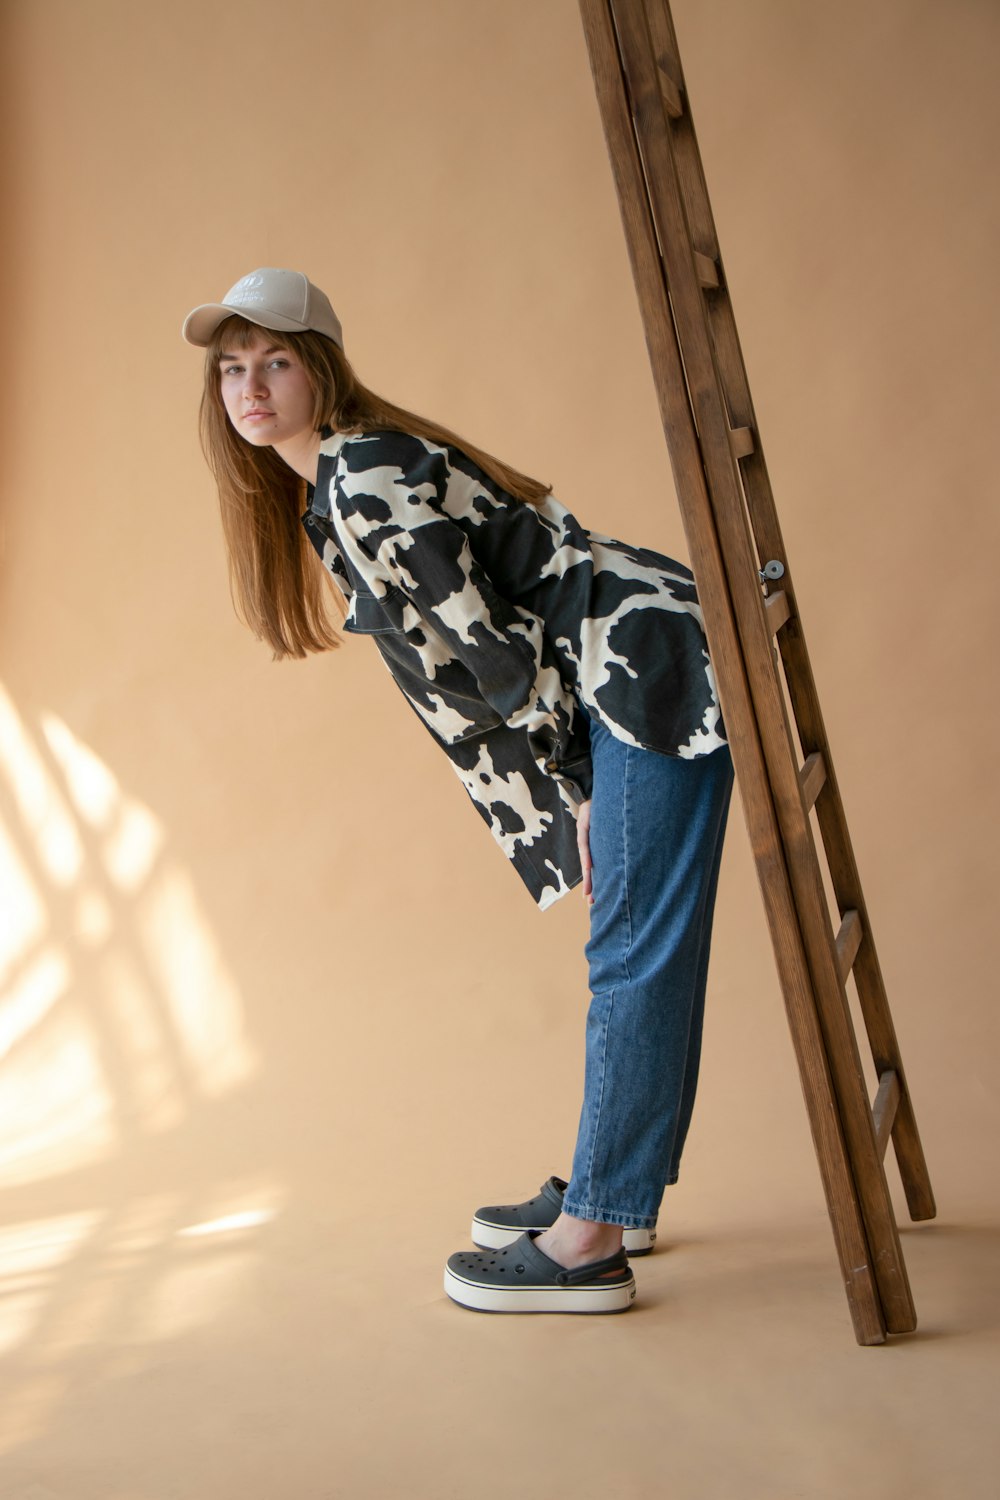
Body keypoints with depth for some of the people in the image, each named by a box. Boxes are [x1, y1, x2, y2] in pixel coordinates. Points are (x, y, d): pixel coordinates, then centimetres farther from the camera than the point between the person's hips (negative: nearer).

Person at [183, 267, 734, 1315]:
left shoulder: (360, 480, -15)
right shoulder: (334, 486, 16)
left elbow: (491, 653, -18)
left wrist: (573, 791, -8)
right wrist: (579, 801, 12)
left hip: (649, 667, -10)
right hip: (625, 685, 10)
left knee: (634, 952, -7)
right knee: (637, 948, 14)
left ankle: (588, 1243, -1)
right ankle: (611, 1197, 25)